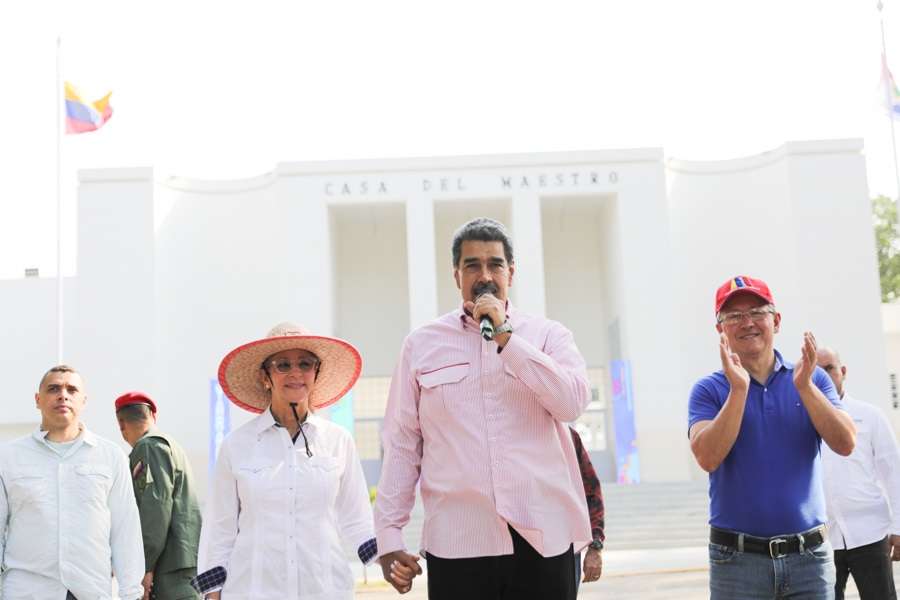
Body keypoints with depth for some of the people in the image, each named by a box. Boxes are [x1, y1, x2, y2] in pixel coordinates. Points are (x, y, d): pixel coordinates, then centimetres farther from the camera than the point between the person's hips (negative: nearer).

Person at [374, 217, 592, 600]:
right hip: (457, 543, 0)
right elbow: (402, 444, 8)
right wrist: (389, 533, 3)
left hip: (542, 538, 0)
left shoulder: (547, 335, 8)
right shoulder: (422, 345, 9)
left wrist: (504, 336, -10)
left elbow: (572, 402, -10)